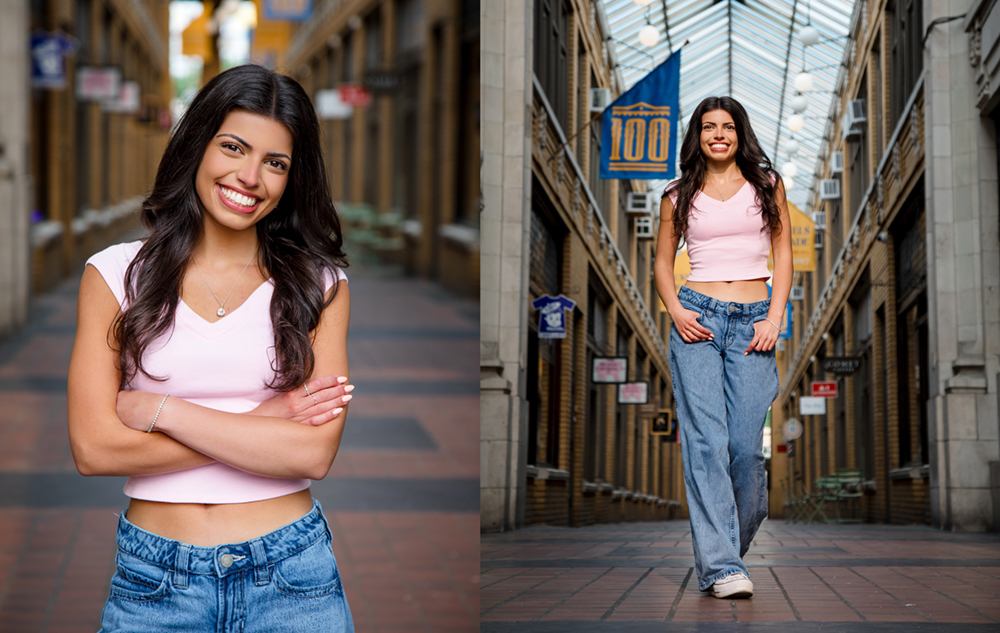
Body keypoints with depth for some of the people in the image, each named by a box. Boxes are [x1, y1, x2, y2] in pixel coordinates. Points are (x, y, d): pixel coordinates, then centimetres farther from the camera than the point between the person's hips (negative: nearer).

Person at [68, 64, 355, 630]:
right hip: (155, 582, 0)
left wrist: (159, 410, -11)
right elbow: (93, 447, -8)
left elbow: (314, 453, -10)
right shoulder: (116, 274, 2)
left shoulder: (319, 284, 2)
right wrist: (265, 422, -10)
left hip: (291, 578, 0)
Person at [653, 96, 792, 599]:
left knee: (746, 444, -7)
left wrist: (774, 319, -2)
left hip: (753, 323, 0)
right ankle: (721, 566, -14)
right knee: (706, 439, -12)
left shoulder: (766, 185, 11)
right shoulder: (679, 195, 10)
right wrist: (675, 310, -1)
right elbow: (663, 262, 16)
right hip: (698, 319, 0)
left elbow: (783, 256, 10)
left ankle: (739, 535, 20)